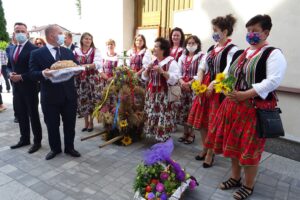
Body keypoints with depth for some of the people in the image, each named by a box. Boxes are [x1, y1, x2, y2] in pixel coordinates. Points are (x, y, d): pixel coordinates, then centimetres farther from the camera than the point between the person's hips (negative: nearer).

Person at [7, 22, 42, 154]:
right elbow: (9, 66, 18)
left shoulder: (33, 49, -11)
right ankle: (24, 139, 29)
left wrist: (21, 77, -19)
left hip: (29, 87, -7)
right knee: (21, 115, 15)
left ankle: (37, 141, 15)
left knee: (33, 115, 3)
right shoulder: (12, 50, 13)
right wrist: (10, 74, -4)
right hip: (16, 87, 7)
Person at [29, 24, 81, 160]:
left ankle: (69, 147, 30)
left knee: (70, 123, 12)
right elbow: (32, 74, -8)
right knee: (52, 125, 11)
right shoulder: (37, 54, -3)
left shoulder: (68, 52, 10)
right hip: (50, 96, -3)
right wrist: (43, 74, -29)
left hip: (69, 95, 3)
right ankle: (55, 148, 31)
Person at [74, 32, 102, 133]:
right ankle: (86, 122, 22)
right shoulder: (76, 51, 7)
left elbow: (98, 64, -14)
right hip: (80, 79, 2)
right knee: (82, 100, 6)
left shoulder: (95, 51, 1)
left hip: (92, 79, -2)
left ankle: (91, 123, 16)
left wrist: (88, 66, -29)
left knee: (92, 100, 1)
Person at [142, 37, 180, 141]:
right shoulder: (153, 62, 13)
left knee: (162, 117, -6)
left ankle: (163, 139, 9)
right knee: (151, 115, 11)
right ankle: (153, 135, 26)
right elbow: (145, 77, 15)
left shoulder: (171, 62, -8)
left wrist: (162, 71, -23)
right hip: (151, 94, 7)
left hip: (164, 95, -7)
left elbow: (174, 80, -18)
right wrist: (148, 69, -3)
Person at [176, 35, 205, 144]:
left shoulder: (201, 57, -2)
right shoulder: (182, 57, 16)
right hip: (183, 87, 5)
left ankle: (191, 134, 10)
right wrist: (182, 82, -8)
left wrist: (190, 83, -18)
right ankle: (186, 133, 21)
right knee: (183, 110, 7)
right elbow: (179, 72, 11)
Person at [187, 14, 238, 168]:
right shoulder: (211, 48, 13)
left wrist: (213, 85, -21)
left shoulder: (232, 50, -8)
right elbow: (202, 68, 8)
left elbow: (227, 72, -18)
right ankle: (204, 149, 30)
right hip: (204, 87, 7)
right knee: (201, 120, 11)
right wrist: (199, 85, -5)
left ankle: (210, 153, 19)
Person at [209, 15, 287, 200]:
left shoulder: (273, 54, -7)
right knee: (233, 143, 13)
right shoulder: (243, 54, 15)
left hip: (255, 108, -7)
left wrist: (245, 95, -23)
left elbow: (273, 81, -19)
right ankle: (235, 178, 33)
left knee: (249, 148, 3)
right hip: (234, 105, 7)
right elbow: (231, 76, 20)